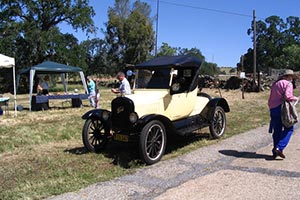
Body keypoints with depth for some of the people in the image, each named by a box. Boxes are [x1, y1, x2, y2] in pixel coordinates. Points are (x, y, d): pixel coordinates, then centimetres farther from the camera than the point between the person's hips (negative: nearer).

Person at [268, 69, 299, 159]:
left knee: (277, 130, 13)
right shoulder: (288, 84, -2)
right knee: (289, 129, 1)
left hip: (273, 109, 7)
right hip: (282, 108, -7)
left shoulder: (275, 84, 19)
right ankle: (279, 148, -12)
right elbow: (287, 96, -18)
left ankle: (275, 151, 15)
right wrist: (296, 98, 0)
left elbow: (270, 100, 19)